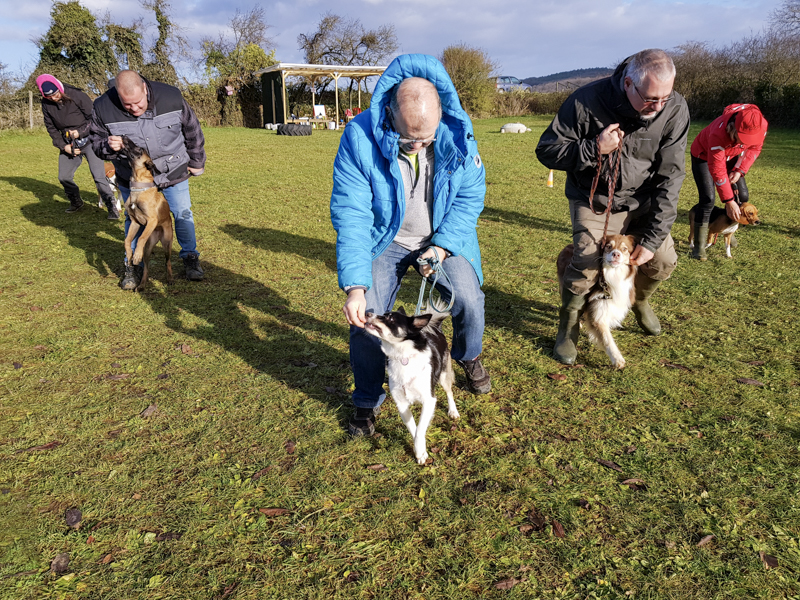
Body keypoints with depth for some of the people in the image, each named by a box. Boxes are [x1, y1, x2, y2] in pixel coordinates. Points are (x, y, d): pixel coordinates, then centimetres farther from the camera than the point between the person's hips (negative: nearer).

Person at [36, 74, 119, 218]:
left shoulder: (77, 96, -15)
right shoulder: (46, 104, 0)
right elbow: (51, 127, 8)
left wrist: (80, 132, -20)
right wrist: (63, 146, -4)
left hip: (88, 140, -6)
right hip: (69, 144, 6)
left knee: (99, 177, -15)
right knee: (64, 177, 9)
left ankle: (112, 207, -7)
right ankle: (76, 202, 32)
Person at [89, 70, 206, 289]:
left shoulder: (171, 97, -19)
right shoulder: (103, 108, -19)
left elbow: (192, 130, -2)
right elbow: (97, 142, -3)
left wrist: (196, 162, 5)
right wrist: (109, 146, -27)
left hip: (173, 171, 0)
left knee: (183, 214, 5)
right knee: (134, 219, 6)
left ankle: (190, 256, 26)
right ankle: (133, 265, 21)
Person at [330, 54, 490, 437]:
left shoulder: (457, 131, -19)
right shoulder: (360, 137, -25)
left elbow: (470, 195, -7)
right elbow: (350, 214, -25)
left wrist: (443, 245, -20)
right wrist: (354, 285, -33)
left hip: (444, 237, 1)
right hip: (384, 238, -1)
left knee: (467, 298, -15)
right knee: (365, 316, -10)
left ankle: (468, 356, 23)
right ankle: (367, 402, 15)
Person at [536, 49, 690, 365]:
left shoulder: (675, 110, -16)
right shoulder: (587, 101, -23)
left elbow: (670, 175, -13)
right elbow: (546, 150, -15)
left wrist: (652, 237, -19)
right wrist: (594, 148, -31)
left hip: (642, 200, 3)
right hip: (593, 200, -3)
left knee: (663, 261, -3)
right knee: (587, 265, -19)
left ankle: (639, 299, 34)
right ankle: (568, 329, 8)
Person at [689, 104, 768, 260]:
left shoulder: (760, 125, -27)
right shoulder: (719, 132, -42)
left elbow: (754, 148, -4)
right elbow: (717, 170, -35)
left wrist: (740, 171, -18)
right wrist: (729, 202, -31)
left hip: (730, 156, 6)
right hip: (704, 157, -6)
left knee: (742, 196, 1)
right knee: (708, 199, -18)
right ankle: (698, 246, -11)